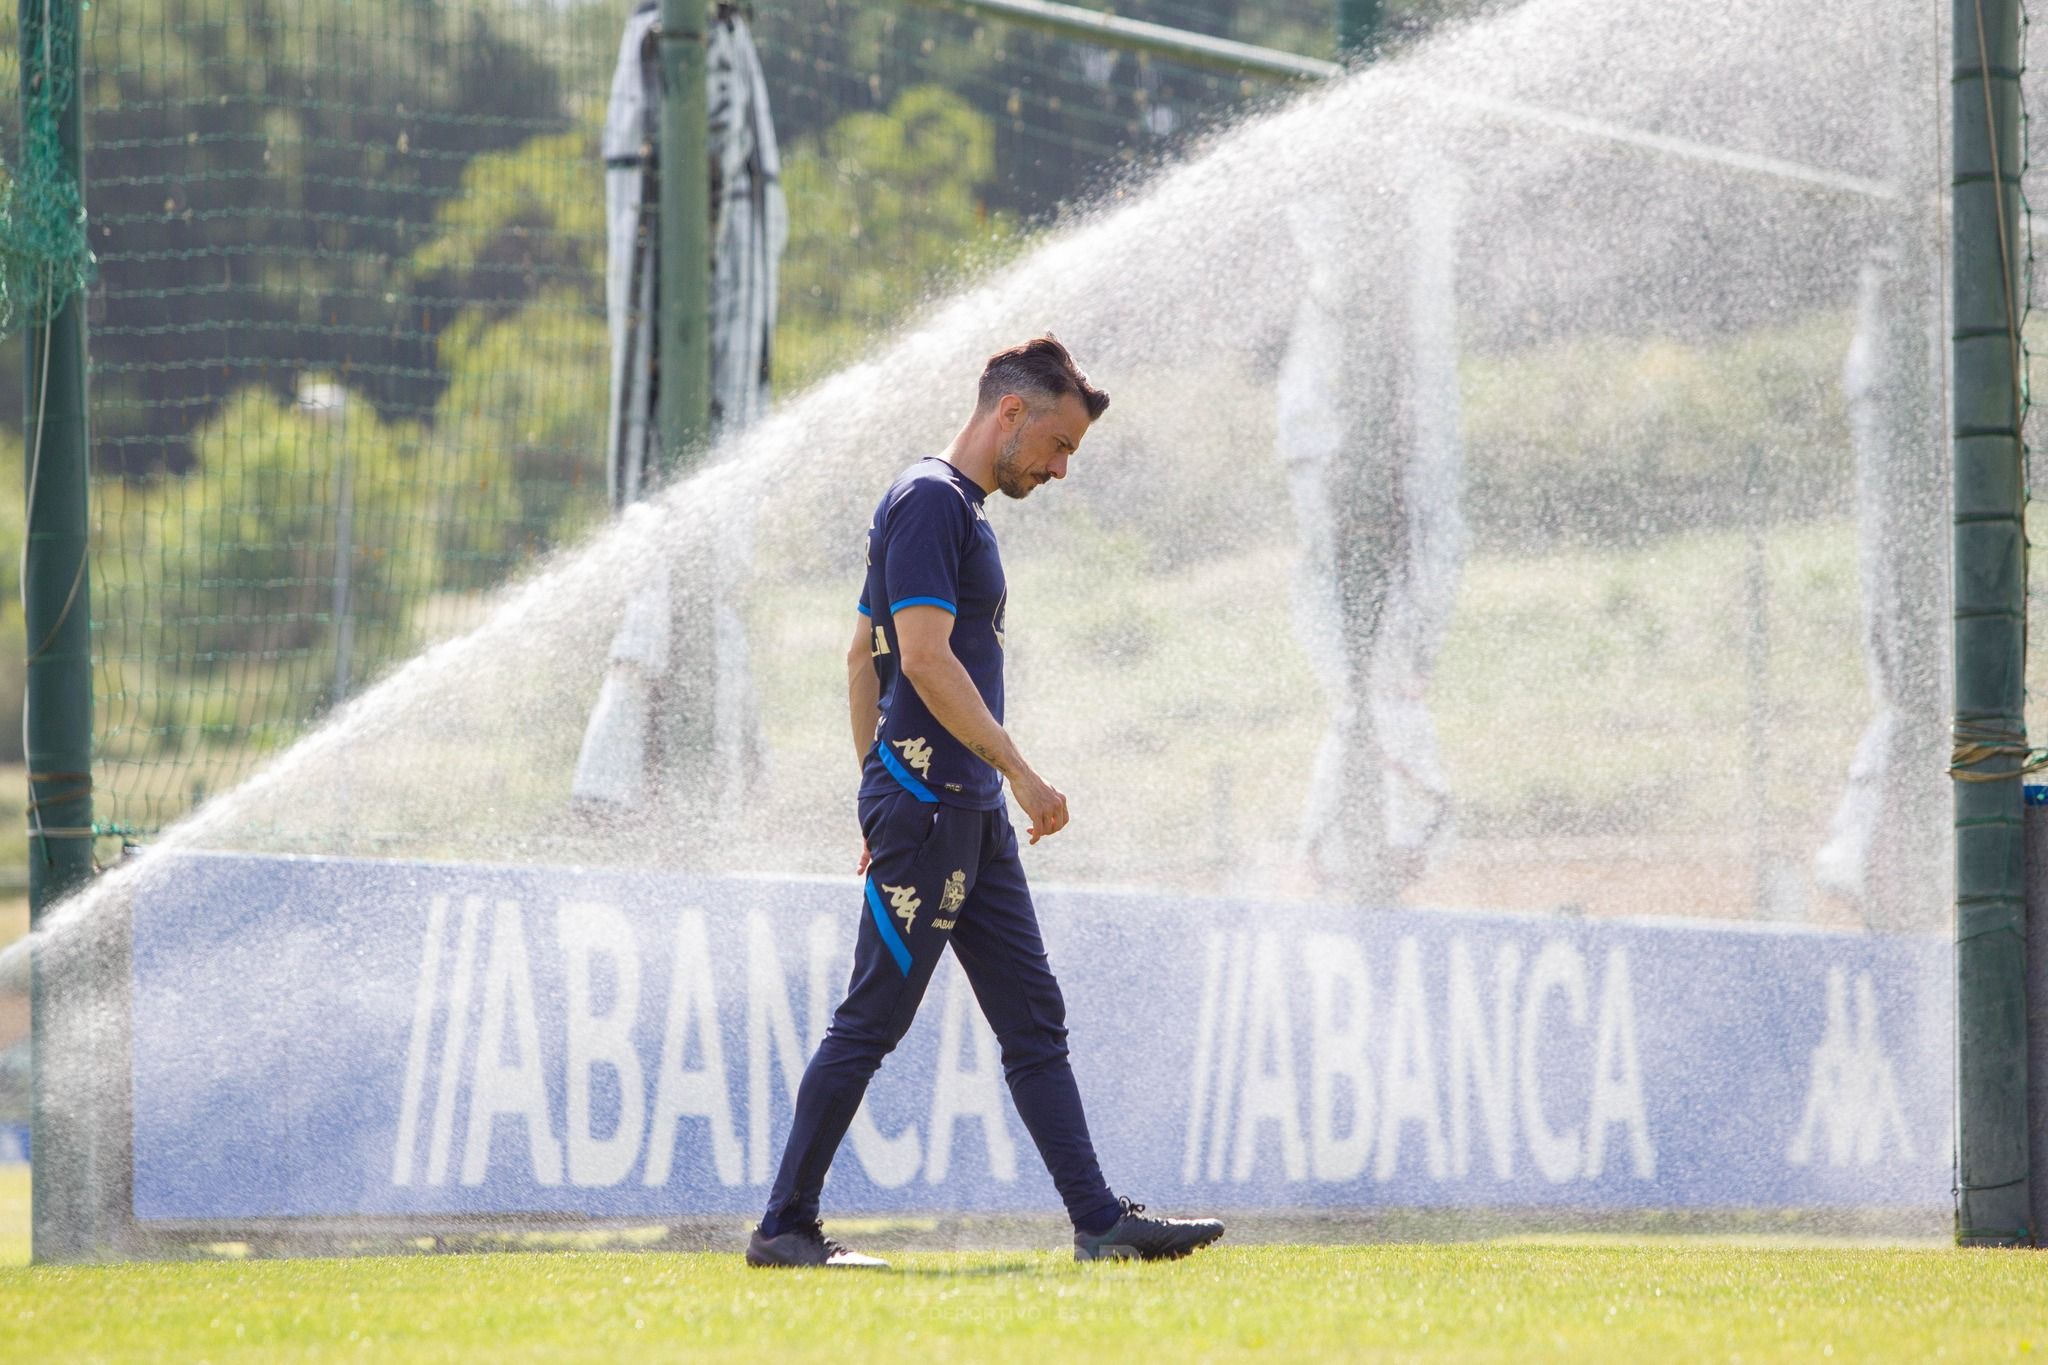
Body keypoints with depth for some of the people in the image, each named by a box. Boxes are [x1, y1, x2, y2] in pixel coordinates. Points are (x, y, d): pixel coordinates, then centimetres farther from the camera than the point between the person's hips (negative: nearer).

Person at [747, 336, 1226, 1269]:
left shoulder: (959, 508, 20)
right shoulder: (929, 501, -11)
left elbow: (865, 656, 23)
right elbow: (926, 658, -20)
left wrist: (879, 797, 22)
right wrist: (1021, 774, -19)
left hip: (971, 814, 10)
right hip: (927, 803, -10)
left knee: (1035, 1022, 7)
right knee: (871, 1022, -6)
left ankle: (1098, 1221, 6)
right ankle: (783, 1227, -1)